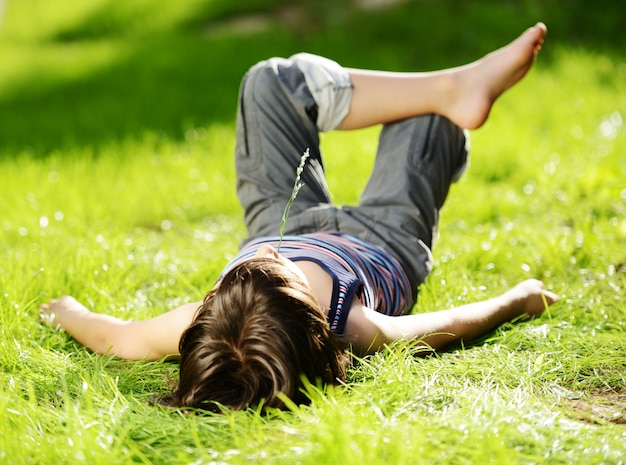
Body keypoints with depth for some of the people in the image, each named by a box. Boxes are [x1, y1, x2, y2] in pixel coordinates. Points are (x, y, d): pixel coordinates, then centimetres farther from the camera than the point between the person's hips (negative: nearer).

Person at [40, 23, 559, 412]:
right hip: (388, 242, -2)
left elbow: (112, 336, -24)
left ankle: (453, 89, 4)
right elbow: (452, 325, -28)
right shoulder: (356, 334, -47)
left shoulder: (195, 331, -44)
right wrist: (520, 297, -9)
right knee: (435, 119, 5)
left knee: (274, 80, 2)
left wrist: (67, 310, -1)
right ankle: (454, 92, 42)